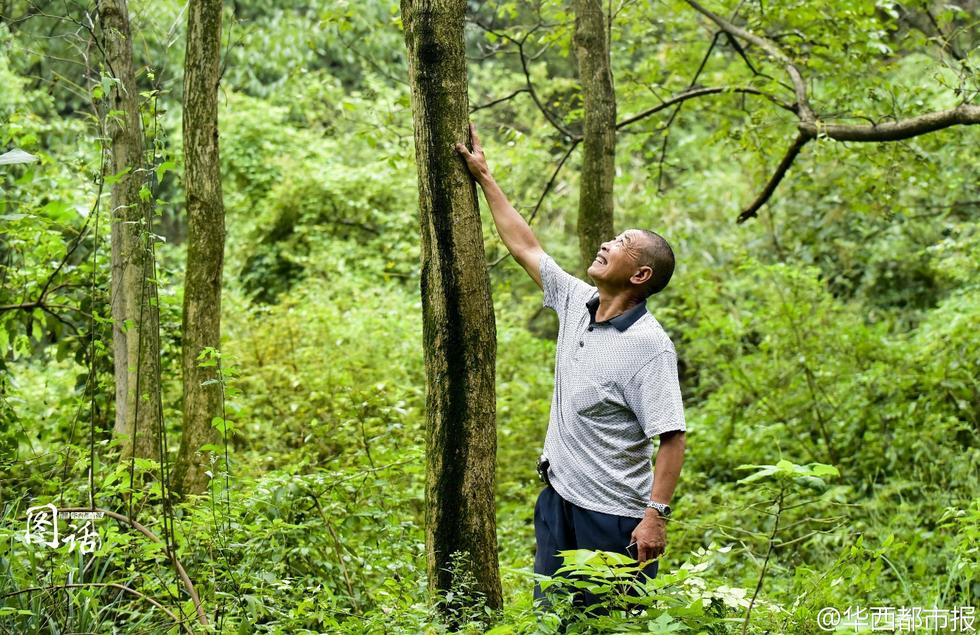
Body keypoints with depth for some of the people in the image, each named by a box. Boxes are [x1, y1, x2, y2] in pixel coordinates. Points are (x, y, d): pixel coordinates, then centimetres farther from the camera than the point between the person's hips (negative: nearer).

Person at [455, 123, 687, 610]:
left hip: (614, 516, -8)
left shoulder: (648, 346, -19)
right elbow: (526, 247, 15)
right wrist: (484, 177, 17)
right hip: (559, 498, 8)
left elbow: (671, 438, -21)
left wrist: (656, 516, -26)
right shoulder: (576, 302, 4)